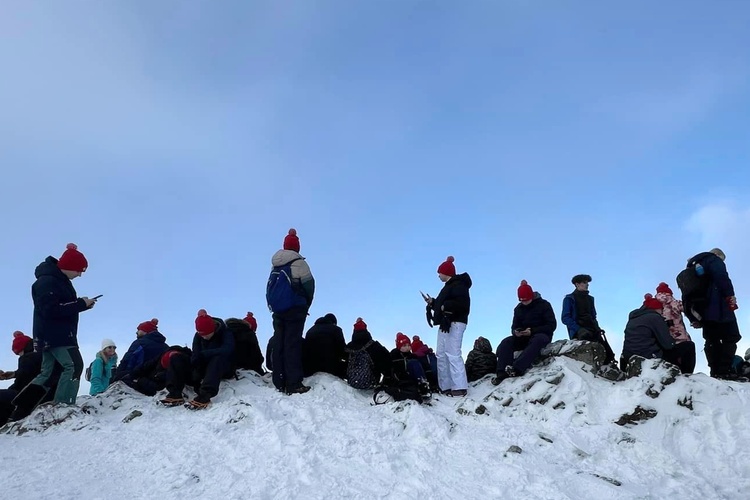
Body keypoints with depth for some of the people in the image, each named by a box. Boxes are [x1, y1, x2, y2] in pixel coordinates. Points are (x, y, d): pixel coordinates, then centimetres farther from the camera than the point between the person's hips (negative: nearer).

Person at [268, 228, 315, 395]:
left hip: (278, 310, 6)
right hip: (295, 309, -6)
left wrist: (273, 306, 16)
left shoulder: (275, 265, 10)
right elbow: (309, 285, -9)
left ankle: (279, 382, 13)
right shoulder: (298, 262, -11)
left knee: (278, 344, 9)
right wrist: (306, 305, 6)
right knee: (293, 344, -6)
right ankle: (293, 384, -7)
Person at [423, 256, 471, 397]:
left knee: (453, 354, -14)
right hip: (445, 324, 11)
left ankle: (460, 387, -15)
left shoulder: (458, 285, -11)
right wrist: (432, 302, 16)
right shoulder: (449, 286, 21)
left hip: (454, 323, -11)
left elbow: (463, 304, -24)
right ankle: (445, 386, 11)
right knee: (441, 355, 9)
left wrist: (445, 306, -21)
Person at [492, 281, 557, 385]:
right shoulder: (518, 309, 9)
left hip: (542, 335, -5)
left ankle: (517, 368, -55)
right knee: (506, 342, -23)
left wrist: (532, 331, -22)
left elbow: (552, 325, -10)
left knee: (538, 340, -41)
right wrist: (515, 332, -18)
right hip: (523, 338, 5)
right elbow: (514, 326, 9)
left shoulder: (543, 305, -4)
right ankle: (502, 373, -39)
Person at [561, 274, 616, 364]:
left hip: (592, 330, 6)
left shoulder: (590, 299, 24)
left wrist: (597, 328, 8)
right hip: (578, 331, -6)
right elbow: (565, 318, -3)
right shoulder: (569, 299, 6)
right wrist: (579, 329, -16)